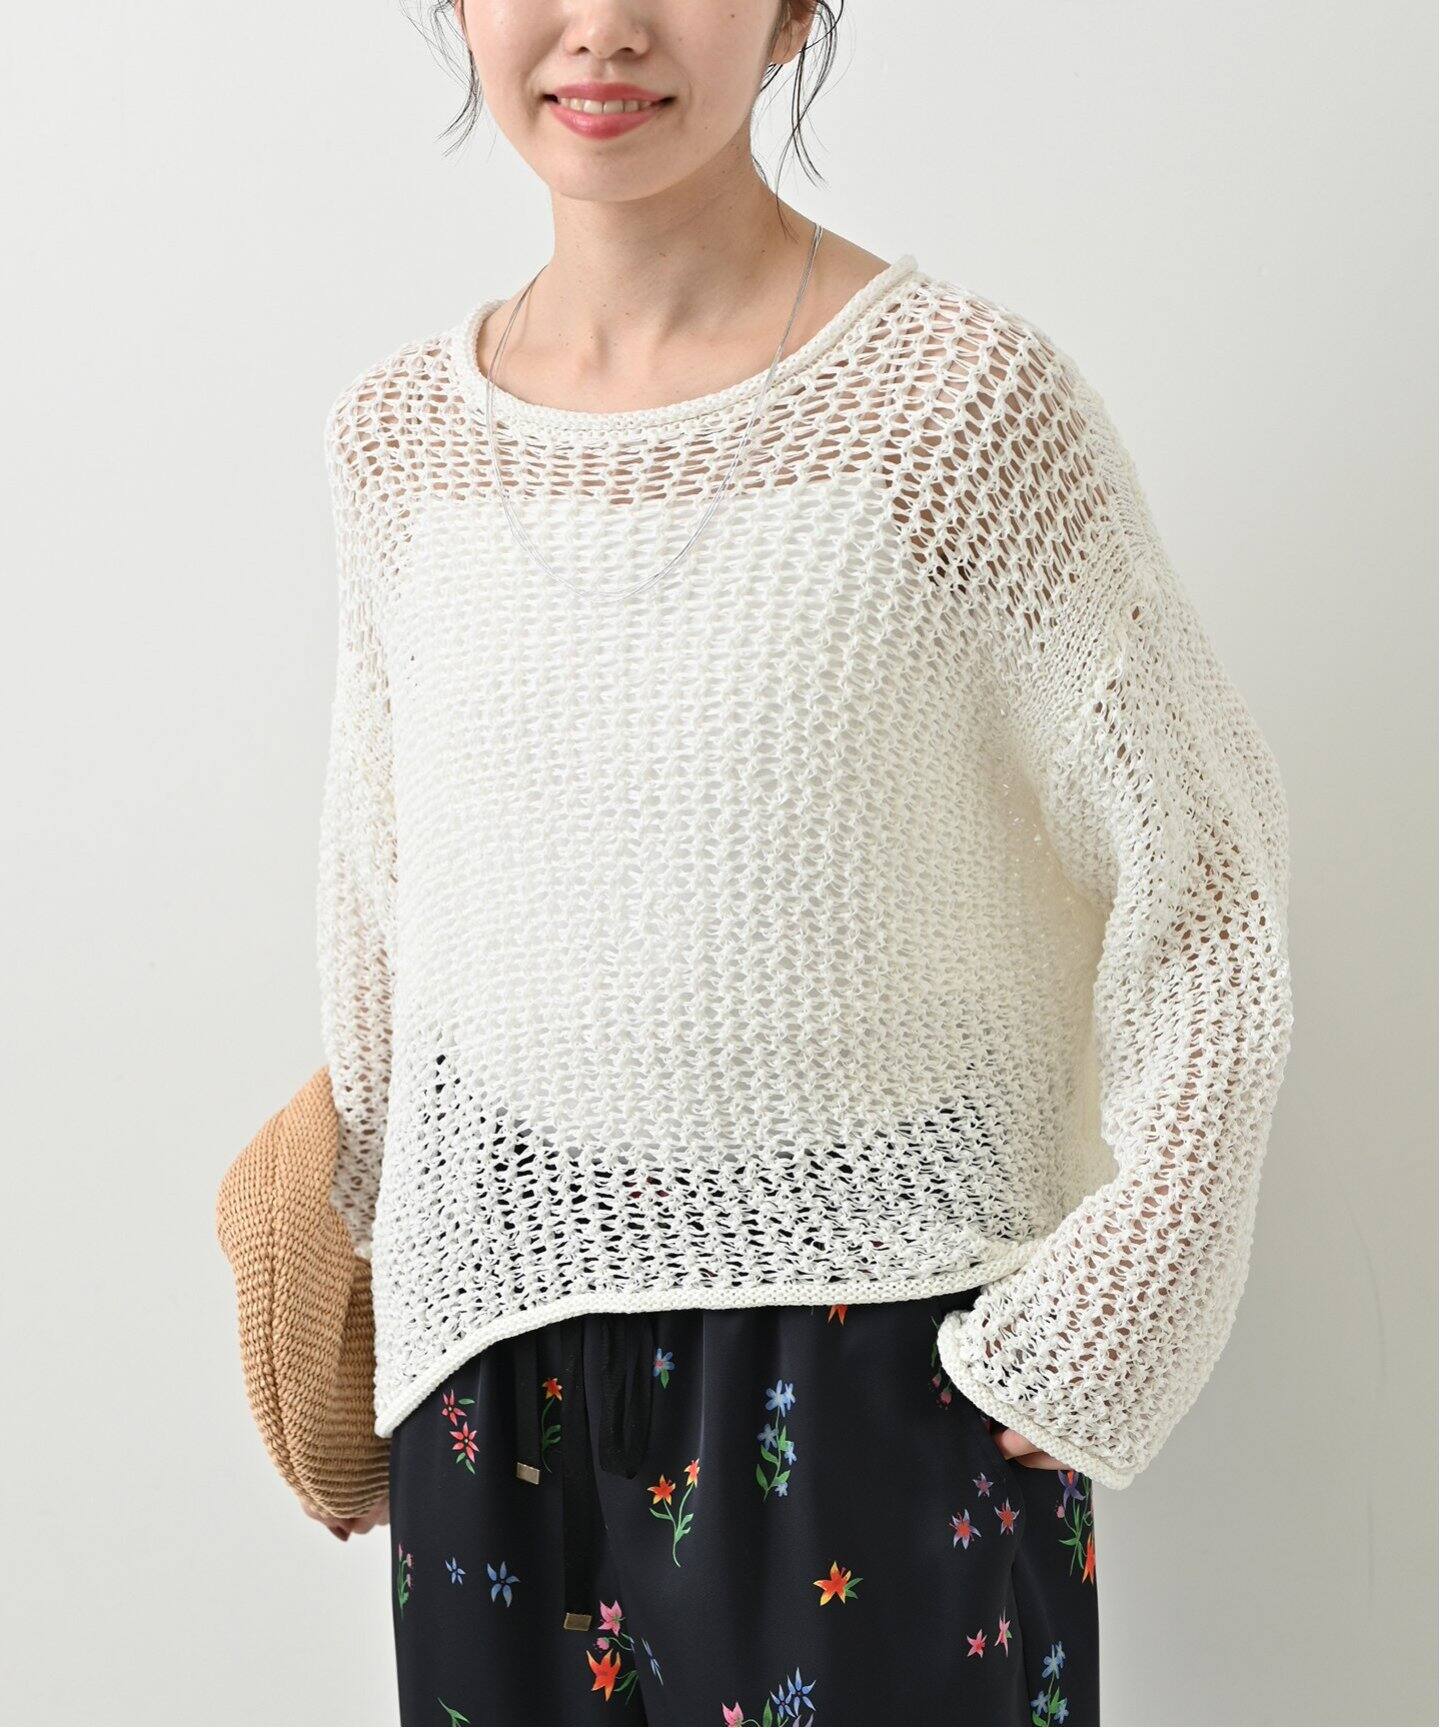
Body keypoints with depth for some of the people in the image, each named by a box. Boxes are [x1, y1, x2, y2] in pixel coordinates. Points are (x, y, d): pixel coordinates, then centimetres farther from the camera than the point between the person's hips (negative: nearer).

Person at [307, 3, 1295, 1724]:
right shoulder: (395, 435, 1)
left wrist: (1103, 1331, -9)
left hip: (881, 1325, -3)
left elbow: (1201, 871, -9)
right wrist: (376, 1244, 18)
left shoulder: (965, 395, -13)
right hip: (501, 1323, 4)